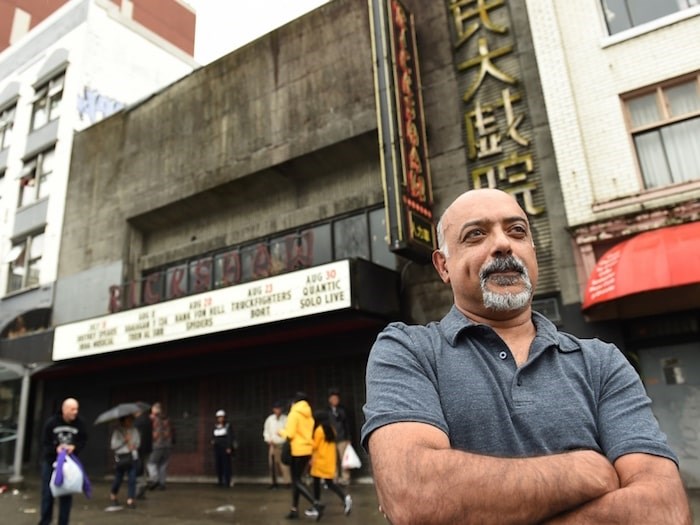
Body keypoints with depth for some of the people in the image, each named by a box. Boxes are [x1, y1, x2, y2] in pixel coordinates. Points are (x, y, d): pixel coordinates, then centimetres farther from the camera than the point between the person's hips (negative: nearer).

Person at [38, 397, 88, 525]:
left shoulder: (79, 424, -11)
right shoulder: (51, 422, -13)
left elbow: (83, 441, 0)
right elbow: (45, 442, -6)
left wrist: (74, 447, -20)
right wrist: (56, 449, -23)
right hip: (50, 461, 0)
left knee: (66, 495, 4)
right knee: (47, 493, 7)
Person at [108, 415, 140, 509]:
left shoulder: (135, 430, 8)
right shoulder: (117, 431, -4)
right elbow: (113, 445, -9)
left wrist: (135, 445, -5)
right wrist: (124, 440, -16)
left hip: (133, 458, 3)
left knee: (132, 479, -5)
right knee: (118, 478, 10)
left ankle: (130, 500, 1)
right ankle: (113, 495, 39)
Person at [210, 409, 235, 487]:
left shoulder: (228, 426, -2)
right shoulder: (215, 426, 11)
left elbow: (230, 437, -5)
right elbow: (213, 436, 19)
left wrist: (229, 447, -11)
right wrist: (213, 441, -2)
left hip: (225, 448, -4)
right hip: (217, 447, 4)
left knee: (226, 464, -6)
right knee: (218, 464, 2)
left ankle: (227, 482, -2)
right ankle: (220, 481, 11)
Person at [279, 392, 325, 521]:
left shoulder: (294, 413, -11)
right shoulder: (309, 415, 12)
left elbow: (290, 434, -17)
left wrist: (282, 432, 2)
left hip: (297, 451, -8)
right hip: (307, 450, 8)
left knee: (297, 481, -2)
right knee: (297, 480, 17)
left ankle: (316, 504, -17)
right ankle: (294, 510, 20)